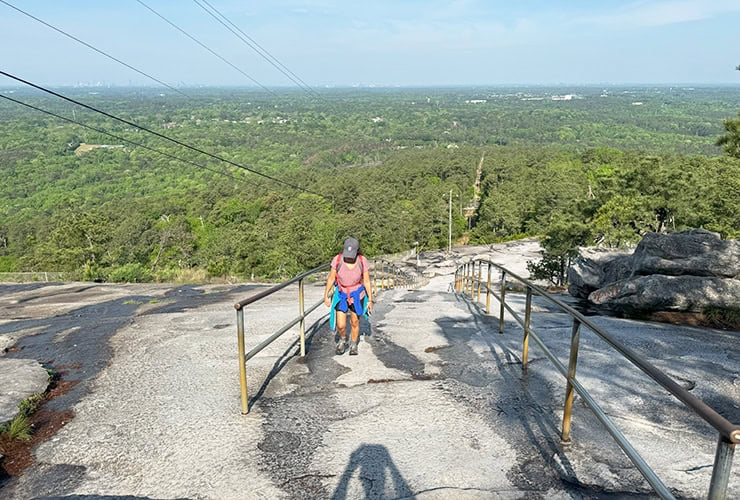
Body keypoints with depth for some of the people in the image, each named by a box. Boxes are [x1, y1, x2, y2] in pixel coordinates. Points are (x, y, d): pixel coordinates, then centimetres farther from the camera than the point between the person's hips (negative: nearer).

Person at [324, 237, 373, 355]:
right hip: (341, 294, 0)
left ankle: (353, 346, 37)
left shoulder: (362, 261, -20)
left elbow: (367, 281, -10)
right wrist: (326, 295, -2)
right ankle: (342, 340, 28)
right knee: (341, 325, -6)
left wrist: (370, 300, -6)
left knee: (355, 322, 12)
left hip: (357, 294, 0)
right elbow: (331, 278, -8)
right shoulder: (337, 260, -21)